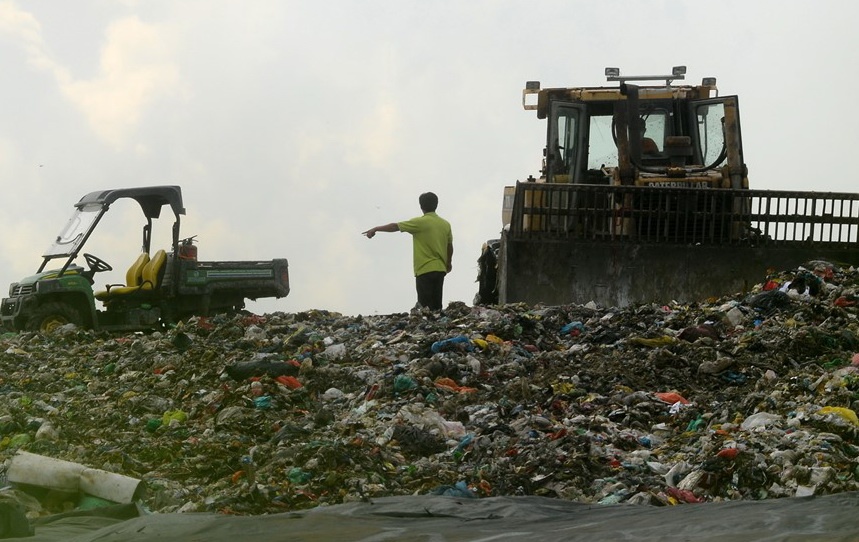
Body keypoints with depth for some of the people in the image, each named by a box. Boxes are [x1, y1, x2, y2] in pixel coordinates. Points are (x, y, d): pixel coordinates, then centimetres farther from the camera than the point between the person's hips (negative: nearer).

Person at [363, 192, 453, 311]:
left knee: (424, 307, -7)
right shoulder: (445, 224, 6)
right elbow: (450, 246, 15)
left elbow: (394, 226, -5)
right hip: (440, 270, 6)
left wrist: (375, 229, 7)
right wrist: (448, 263, 32)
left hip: (425, 270, -6)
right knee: (436, 306, 9)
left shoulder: (420, 222, -9)